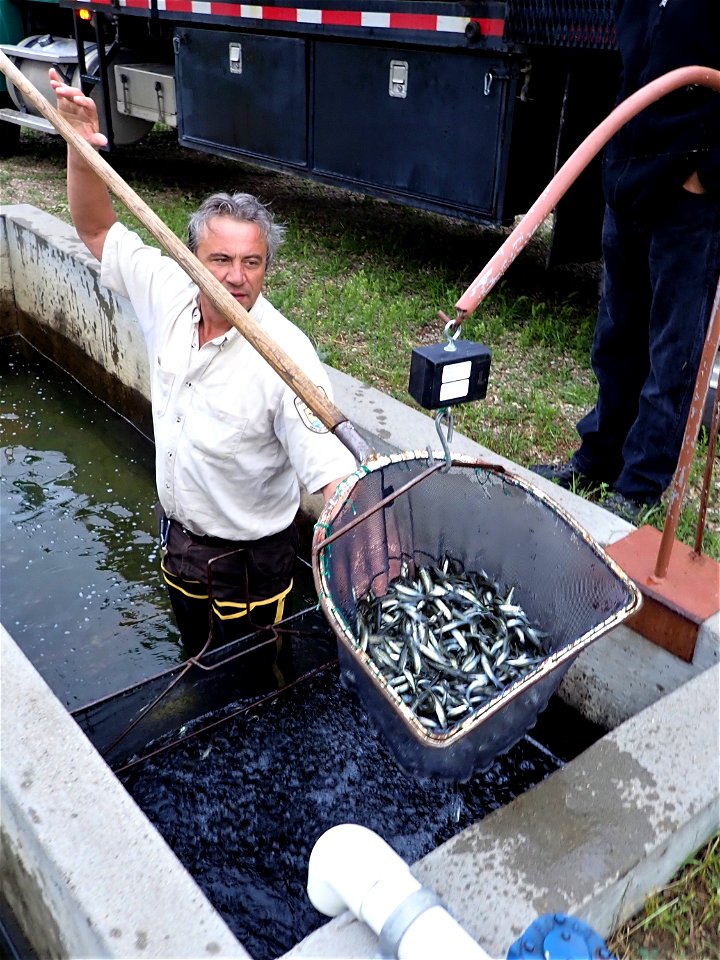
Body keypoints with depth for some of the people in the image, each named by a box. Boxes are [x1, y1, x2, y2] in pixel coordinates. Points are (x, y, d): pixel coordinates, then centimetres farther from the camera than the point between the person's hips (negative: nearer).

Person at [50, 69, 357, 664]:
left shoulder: (287, 357, -29)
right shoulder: (171, 295, -11)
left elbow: (330, 469, -33)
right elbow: (98, 230, 2)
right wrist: (81, 148, -12)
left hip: (249, 562, -6)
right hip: (178, 538, 6)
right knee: (198, 662, 30)